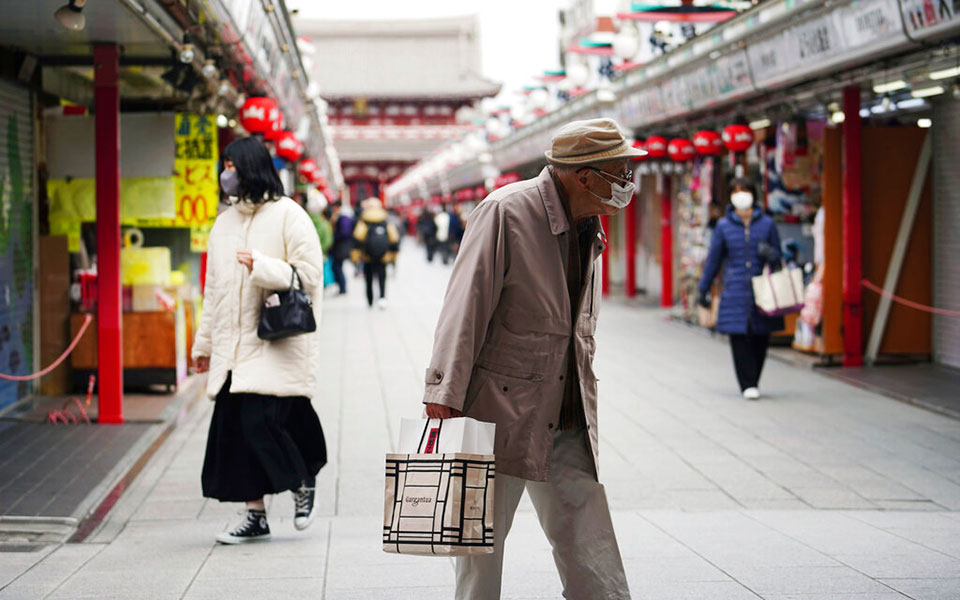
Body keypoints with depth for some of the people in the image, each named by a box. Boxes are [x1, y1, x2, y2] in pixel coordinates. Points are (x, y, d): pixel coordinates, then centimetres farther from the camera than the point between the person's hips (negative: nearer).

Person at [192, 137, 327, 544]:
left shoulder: (288, 216, -3)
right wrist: (204, 344, 21)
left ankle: (304, 483, 13)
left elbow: (310, 274, -8)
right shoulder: (224, 224, 17)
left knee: (261, 422, -14)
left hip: (277, 343, -7)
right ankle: (255, 515, 10)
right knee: (234, 427, 2)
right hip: (234, 348, 7)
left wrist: (263, 268, -19)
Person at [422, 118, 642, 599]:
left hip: (566, 424, 6)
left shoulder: (589, 227, 11)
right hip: (500, 413, -6)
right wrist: (445, 396, -20)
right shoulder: (505, 212, -12)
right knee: (480, 552, 5)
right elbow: (464, 309, -15)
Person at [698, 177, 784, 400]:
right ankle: (748, 384, -2)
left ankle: (754, 381, 19)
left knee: (760, 338, 2)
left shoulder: (766, 223, 5)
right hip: (735, 292, -1)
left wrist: (769, 253, -14)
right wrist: (703, 290, 13)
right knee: (739, 336, -8)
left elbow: (777, 257, 10)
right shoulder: (723, 226, 5)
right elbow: (713, 260, 11)